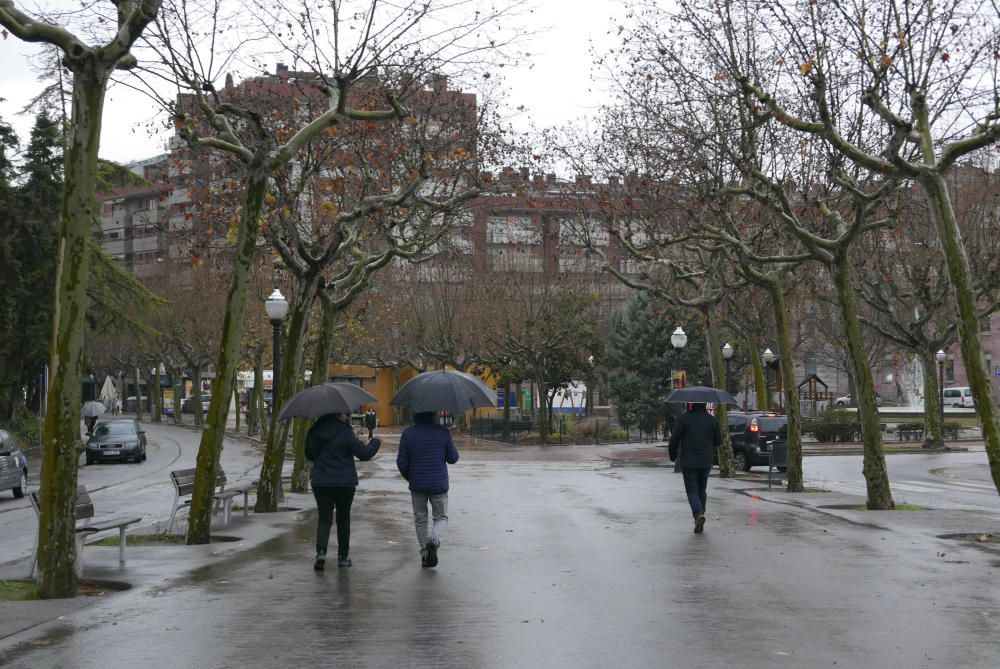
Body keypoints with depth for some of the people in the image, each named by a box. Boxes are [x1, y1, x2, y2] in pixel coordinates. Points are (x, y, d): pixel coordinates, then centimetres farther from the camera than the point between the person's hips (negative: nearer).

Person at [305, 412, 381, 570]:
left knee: (324, 518, 4)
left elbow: (309, 454, 15)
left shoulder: (314, 432, 2)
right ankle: (343, 556, 16)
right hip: (345, 483, -3)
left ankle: (321, 551, -18)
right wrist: (375, 443, 5)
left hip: (320, 482, 3)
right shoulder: (345, 433, -15)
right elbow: (363, 453, -13)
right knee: (343, 518, 11)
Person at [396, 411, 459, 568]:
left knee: (420, 520, 14)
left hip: (417, 485, 1)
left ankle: (425, 555, 12)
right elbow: (453, 458, -2)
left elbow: (401, 462, -3)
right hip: (439, 484, -1)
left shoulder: (408, 434, -6)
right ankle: (434, 539, -17)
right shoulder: (443, 432, -9)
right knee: (441, 517, 12)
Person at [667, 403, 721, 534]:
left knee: (692, 491, 1)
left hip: (688, 462, -3)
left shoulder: (684, 418, -9)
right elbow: (718, 441, 7)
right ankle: (699, 523, 16)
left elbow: (674, 440, -8)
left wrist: (673, 456, 8)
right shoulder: (712, 419, 2)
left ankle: (699, 513, -25)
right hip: (706, 462, 3)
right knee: (702, 490, 15)